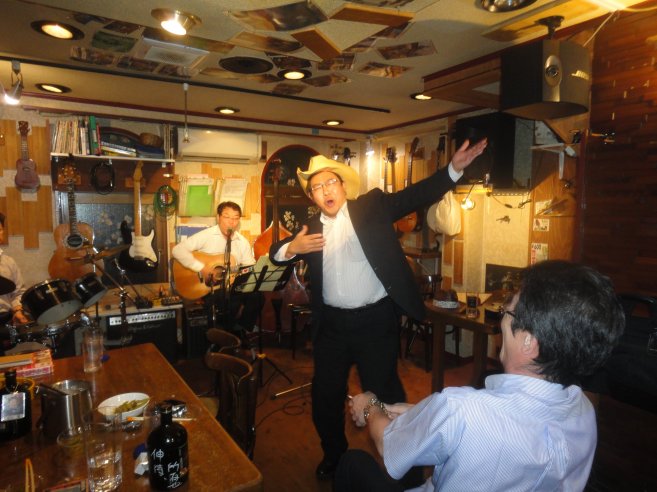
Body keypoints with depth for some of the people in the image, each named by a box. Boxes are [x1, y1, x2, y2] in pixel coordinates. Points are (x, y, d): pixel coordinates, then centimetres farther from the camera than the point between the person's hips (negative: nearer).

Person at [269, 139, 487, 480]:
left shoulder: (371, 205, -1)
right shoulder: (311, 228, 7)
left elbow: (417, 195, -9)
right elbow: (276, 253, 7)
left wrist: (454, 169, -22)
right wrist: (291, 247, -15)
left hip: (375, 319, -4)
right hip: (331, 323, 4)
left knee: (384, 395, 9)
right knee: (325, 395, 17)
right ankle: (334, 455, 43)